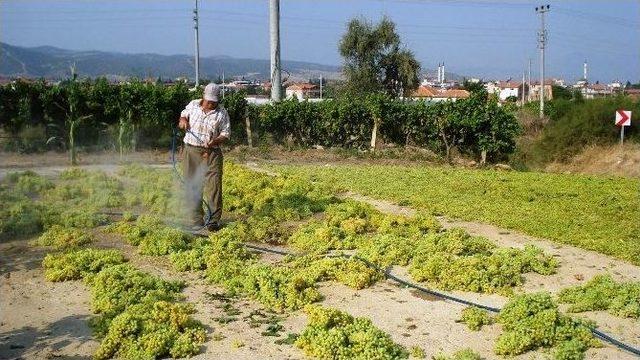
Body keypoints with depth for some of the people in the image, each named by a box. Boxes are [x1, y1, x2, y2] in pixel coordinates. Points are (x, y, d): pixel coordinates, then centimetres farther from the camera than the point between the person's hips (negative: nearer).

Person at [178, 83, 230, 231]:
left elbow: (226, 133, 0)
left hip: (211, 153, -2)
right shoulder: (193, 105, 6)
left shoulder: (221, 113, -1)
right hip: (191, 151, 2)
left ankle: (213, 220, -2)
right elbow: (183, 114, 25)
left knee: (214, 186, -8)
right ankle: (196, 221, 14)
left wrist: (216, 141, -20)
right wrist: (183, 120, 2)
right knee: (192, 186, 5)